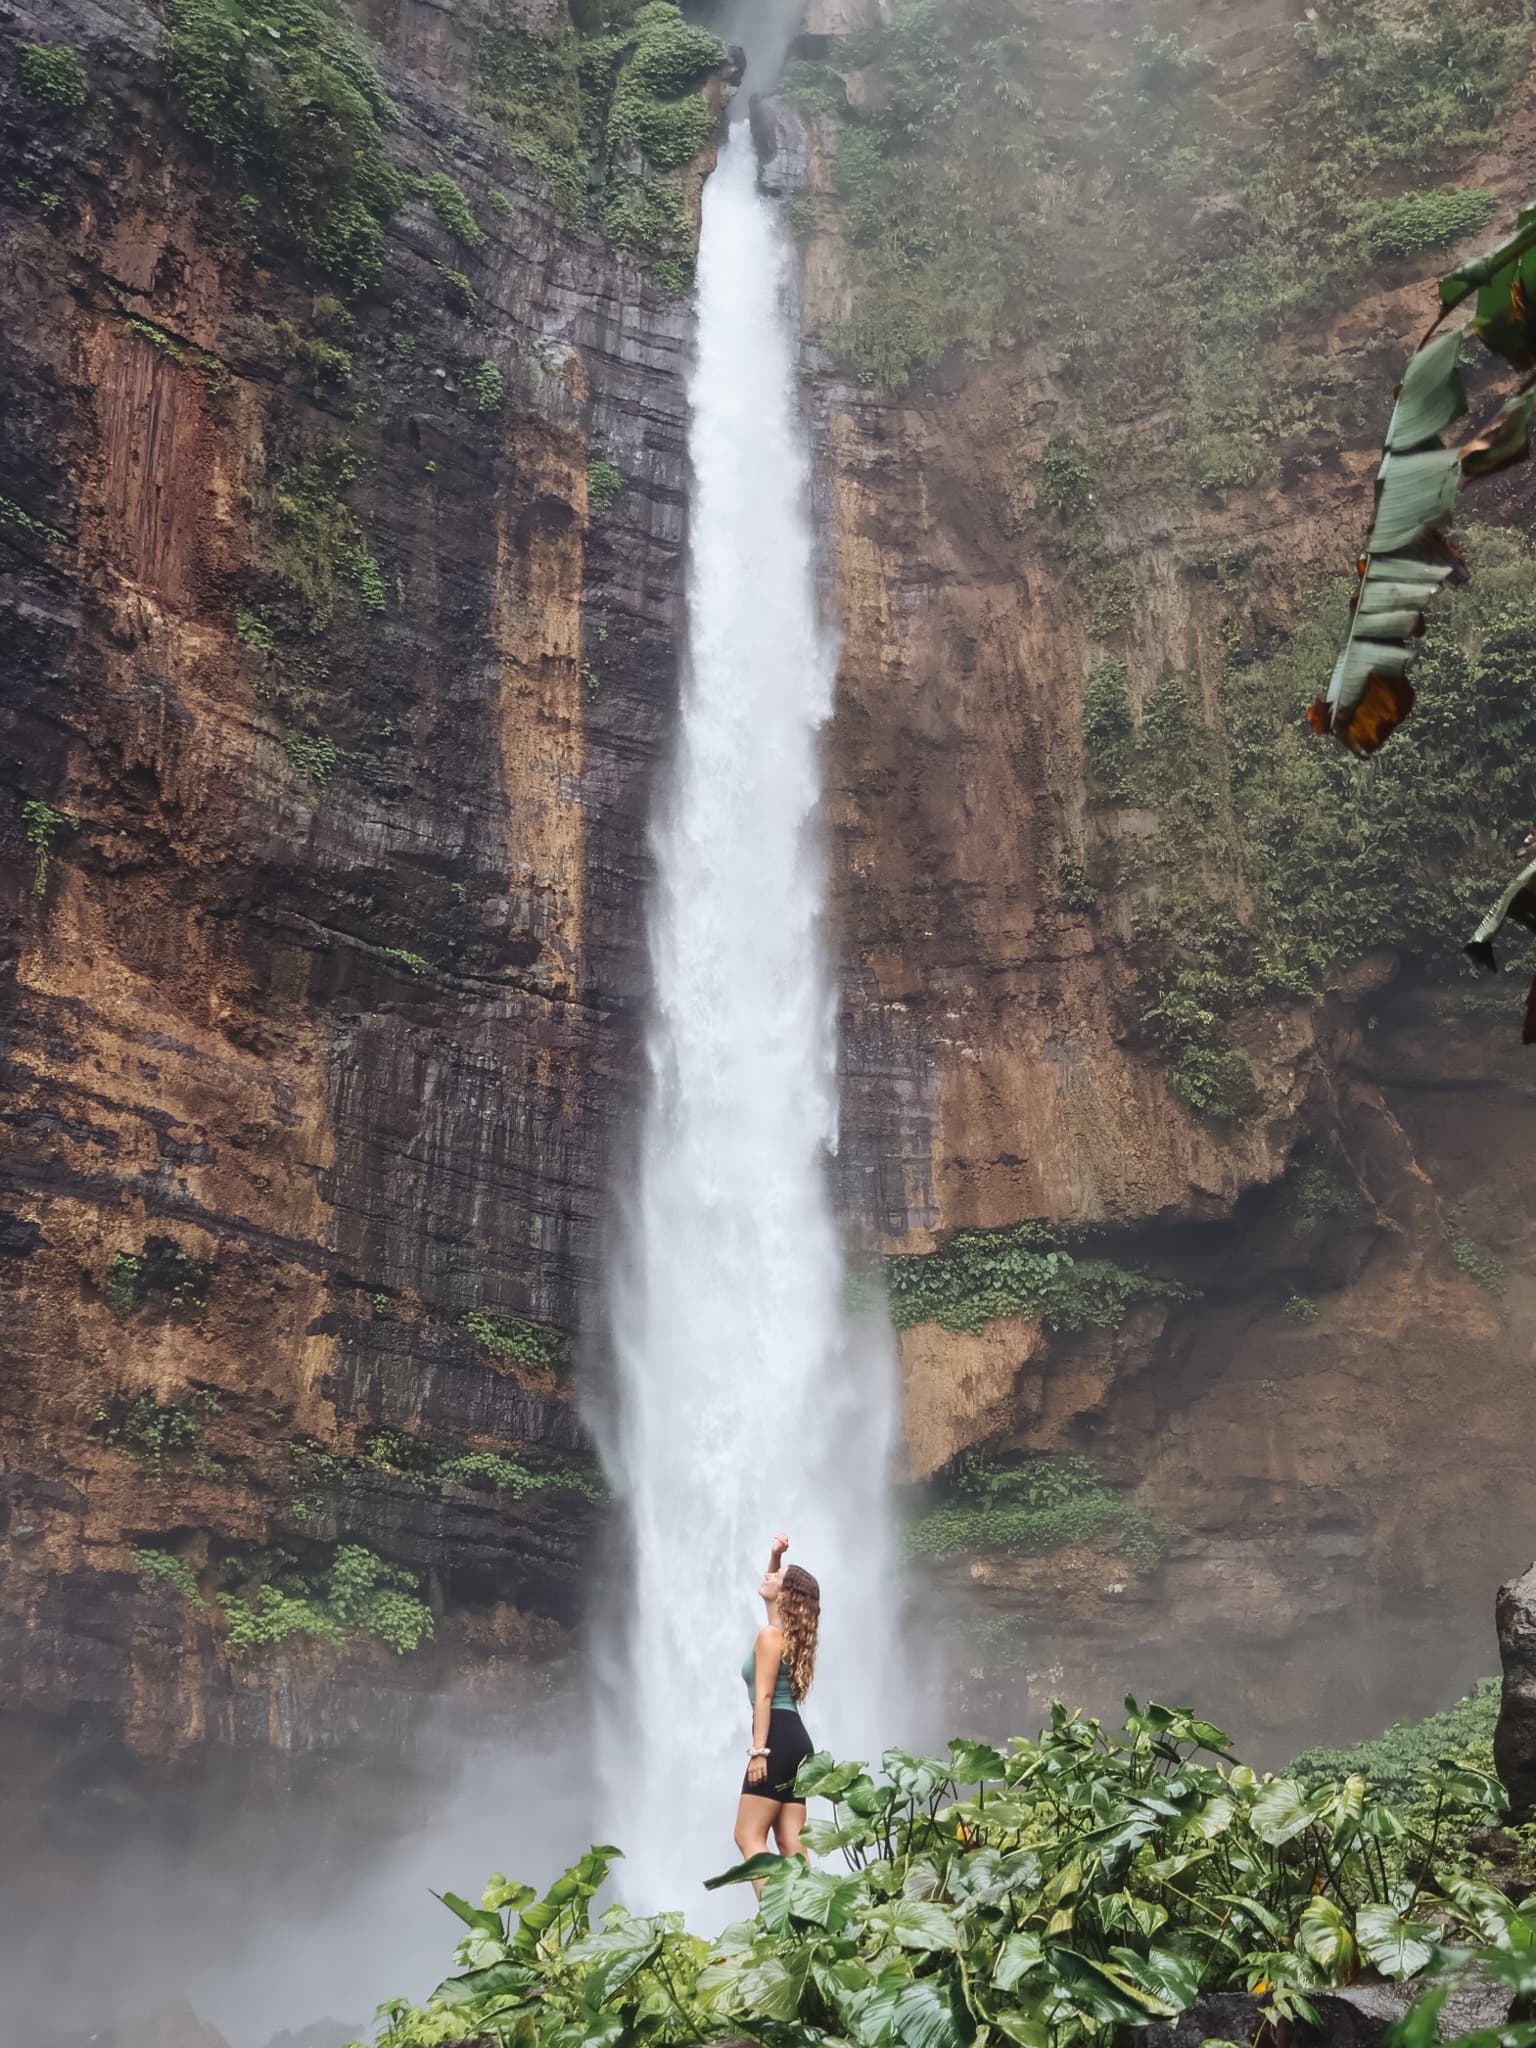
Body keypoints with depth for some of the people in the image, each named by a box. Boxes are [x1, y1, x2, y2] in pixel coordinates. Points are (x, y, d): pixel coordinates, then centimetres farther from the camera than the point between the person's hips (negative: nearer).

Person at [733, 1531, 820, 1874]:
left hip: (778, 1739, -9)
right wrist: (775, 1556, 22)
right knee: (790, 1842, 4)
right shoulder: (787, 1631, 17)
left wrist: (758, 1750, -19)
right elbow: (771, 1588, 36)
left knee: (748, 1837, -10)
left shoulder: (770, 1634, -8)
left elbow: (764, 1697, -15)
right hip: (795, 1740, 9)